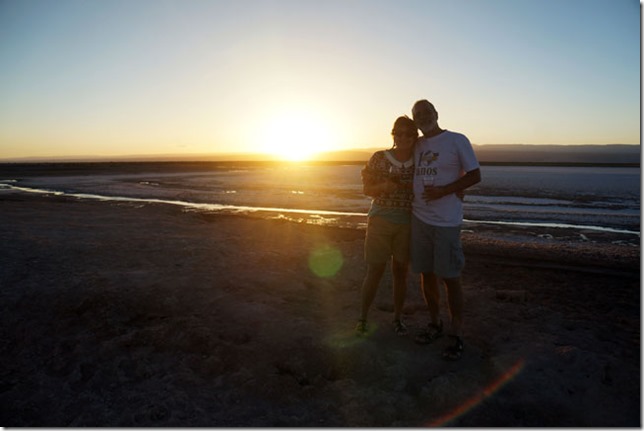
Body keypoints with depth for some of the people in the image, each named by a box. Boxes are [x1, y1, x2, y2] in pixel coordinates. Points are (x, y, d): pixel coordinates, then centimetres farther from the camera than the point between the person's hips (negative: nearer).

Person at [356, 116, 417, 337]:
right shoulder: (379, 158, -5)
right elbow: (366, 189, -1)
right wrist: (382, 186, -19)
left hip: (407, 224, 2)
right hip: (380, 221, -2)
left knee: (400, 272, 9)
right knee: (375, 272, 1)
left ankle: (397, 318, 26)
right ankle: (362, 318, 18)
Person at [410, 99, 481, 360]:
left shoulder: (457, 140, -2)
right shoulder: (416, 145, 12)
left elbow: (475, 175, -5)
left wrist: (443, 190, -16)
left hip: (446, 221, -5)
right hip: (419, 218, 5)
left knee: (450, 277, -1)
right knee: (427, 274, 11)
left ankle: (457, 335, 13)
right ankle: (434, 324, 28)